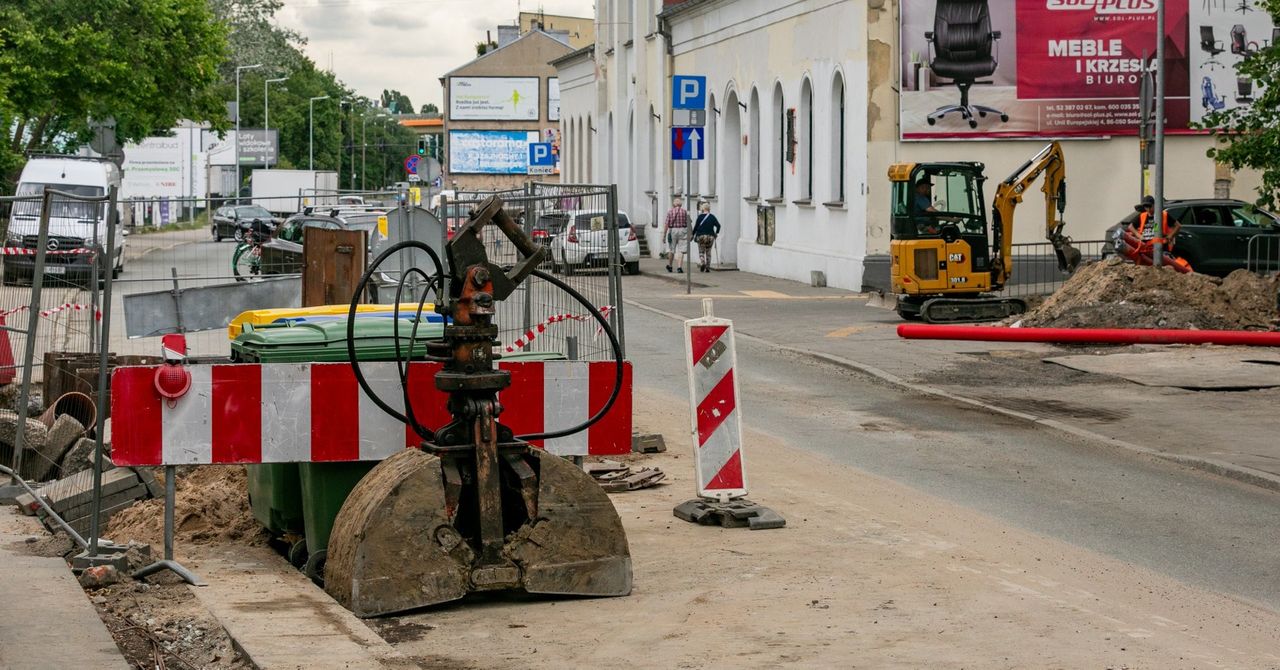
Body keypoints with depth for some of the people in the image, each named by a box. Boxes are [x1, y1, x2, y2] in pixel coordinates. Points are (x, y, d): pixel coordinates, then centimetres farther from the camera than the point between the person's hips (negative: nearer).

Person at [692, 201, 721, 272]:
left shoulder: (700, 216, -4)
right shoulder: (712, 217, 4)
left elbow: (696, 226, -4)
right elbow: (718, 225, -2)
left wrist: (693, 234, 6)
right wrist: (716, 233, 11)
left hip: (701, 236, -2)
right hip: (710, 236, 2)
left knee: (701, 251, 7)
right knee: (708, 252, 12)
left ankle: (702, 263, -18)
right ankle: (708, 267, 9)